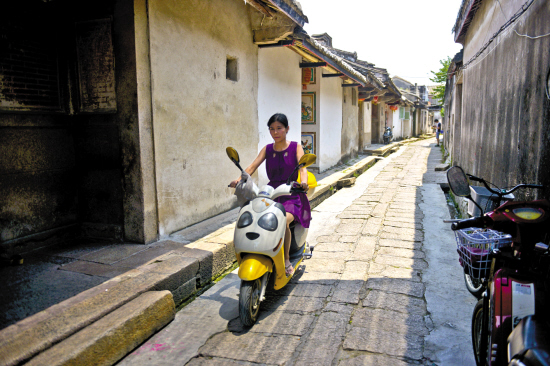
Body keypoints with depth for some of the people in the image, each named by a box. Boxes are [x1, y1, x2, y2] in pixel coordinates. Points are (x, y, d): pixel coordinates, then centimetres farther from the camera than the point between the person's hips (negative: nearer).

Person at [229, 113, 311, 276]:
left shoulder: (295, 147, 4)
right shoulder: (267, 149, 12)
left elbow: (302, 166, -12)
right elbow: (253, 166, 0)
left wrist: (303, 181, -35)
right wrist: (239, 179, -20)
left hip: (291, 195, -3)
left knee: (283, 221, -32)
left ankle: (286, 261, -11)